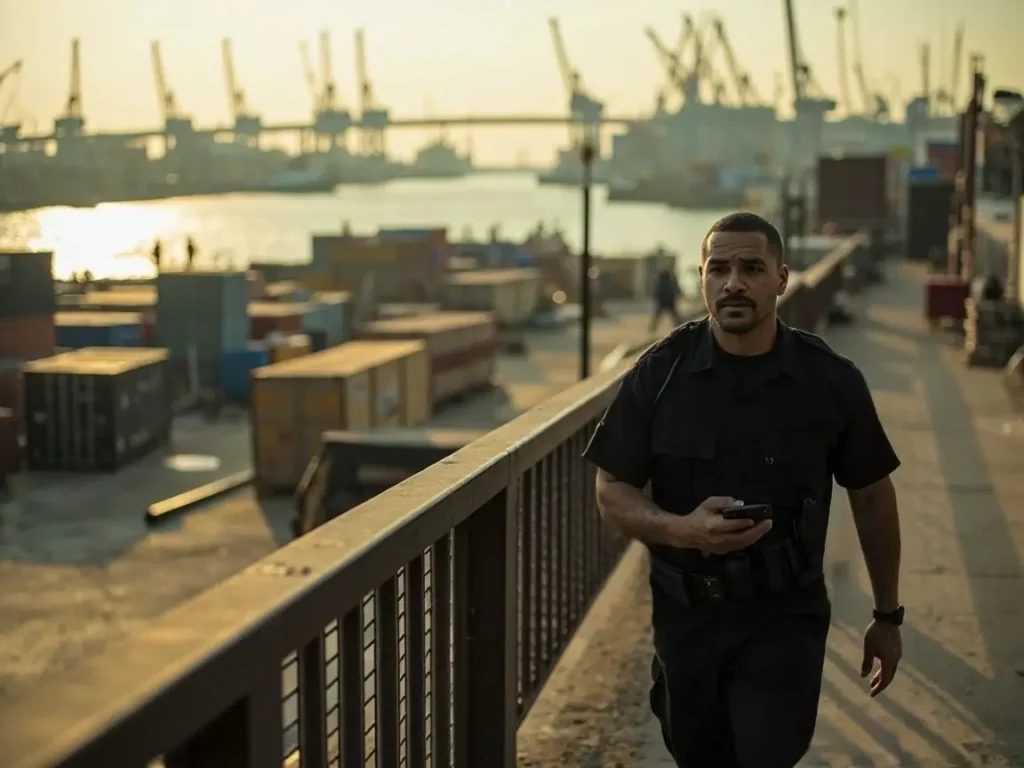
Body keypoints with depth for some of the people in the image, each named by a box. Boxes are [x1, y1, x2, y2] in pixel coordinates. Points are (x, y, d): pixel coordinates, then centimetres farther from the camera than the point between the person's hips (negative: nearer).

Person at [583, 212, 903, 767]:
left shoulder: (830, 381, -7)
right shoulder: (660, 373, -7)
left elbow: (871, 496, 5)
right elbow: (612, 493, -3)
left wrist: (888, 615, 9)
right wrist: (682, 529, -24)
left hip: (784, 620, -2)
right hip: (685, 614, 2)